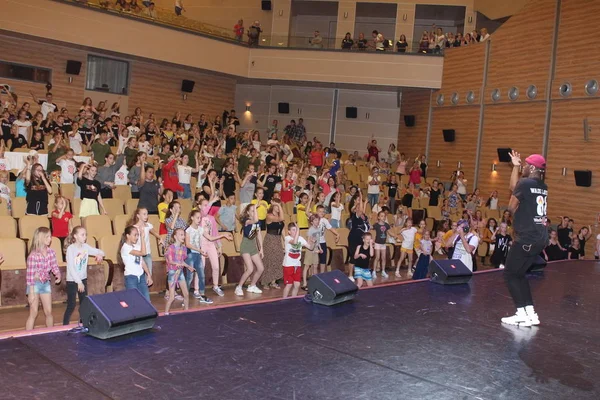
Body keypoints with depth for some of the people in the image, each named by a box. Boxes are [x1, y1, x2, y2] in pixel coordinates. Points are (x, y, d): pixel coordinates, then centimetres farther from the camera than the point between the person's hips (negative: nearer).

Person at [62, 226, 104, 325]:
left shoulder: (86, 247, 0)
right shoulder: (71, 248, -15)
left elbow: (100, 252, 7)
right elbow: (70, 267, -18)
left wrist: (100, 255, -18)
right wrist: (78, 282, -21)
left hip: (83, 279, 5)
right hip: (72, 281, -5)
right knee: (71, 306, -2)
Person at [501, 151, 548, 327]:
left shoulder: (525, 183, -13)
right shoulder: (543, 187, 12)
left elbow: (511, 207, -6)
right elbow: (514, 188, 20)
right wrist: (515, 166, 25)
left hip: (526, 238, -8)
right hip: (540, 238, 8)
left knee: (510, 274, 3)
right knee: (519, 274, 17)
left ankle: (522, 314, 2)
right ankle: (531, 313, 16)